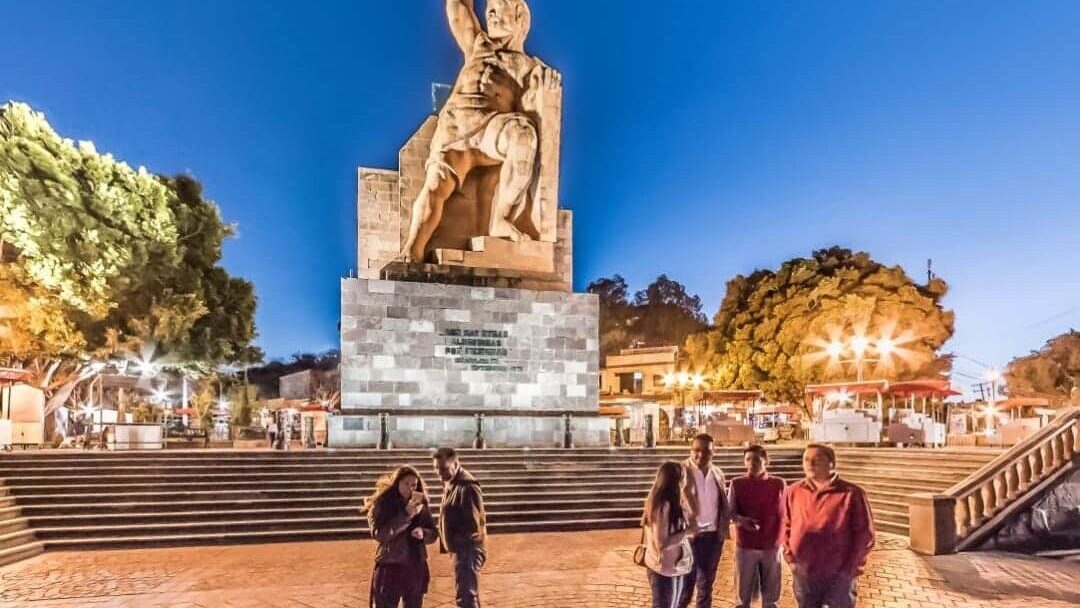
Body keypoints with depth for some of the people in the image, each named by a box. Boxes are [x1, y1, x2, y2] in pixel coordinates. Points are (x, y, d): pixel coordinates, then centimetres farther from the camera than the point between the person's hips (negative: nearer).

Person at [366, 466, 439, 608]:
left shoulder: (421, 505, 4)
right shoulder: (382, 503, -8)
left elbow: (433, 533, 8)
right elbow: (379, 534, -20)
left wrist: (423, 533, -15)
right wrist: (406, 514, -26)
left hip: (416, 569, 4)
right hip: (390, 569, -4)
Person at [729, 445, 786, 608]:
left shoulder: (778, 484, -2)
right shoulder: (737, 484, -3)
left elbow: (784, 514, 5)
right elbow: (730, 512, -1)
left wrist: (782, 539, 3)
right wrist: (740, 520, -21)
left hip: (772, 546, 1)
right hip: (745, 546, 0)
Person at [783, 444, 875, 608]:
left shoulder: (851, 493, -9)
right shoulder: (793, 492, 2)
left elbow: (864, 534, -7)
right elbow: (787, 527, 11)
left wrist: (851, 568, -9)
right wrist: (790, 557, 4)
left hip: (838, 575, -3)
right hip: (803, 573, 4)